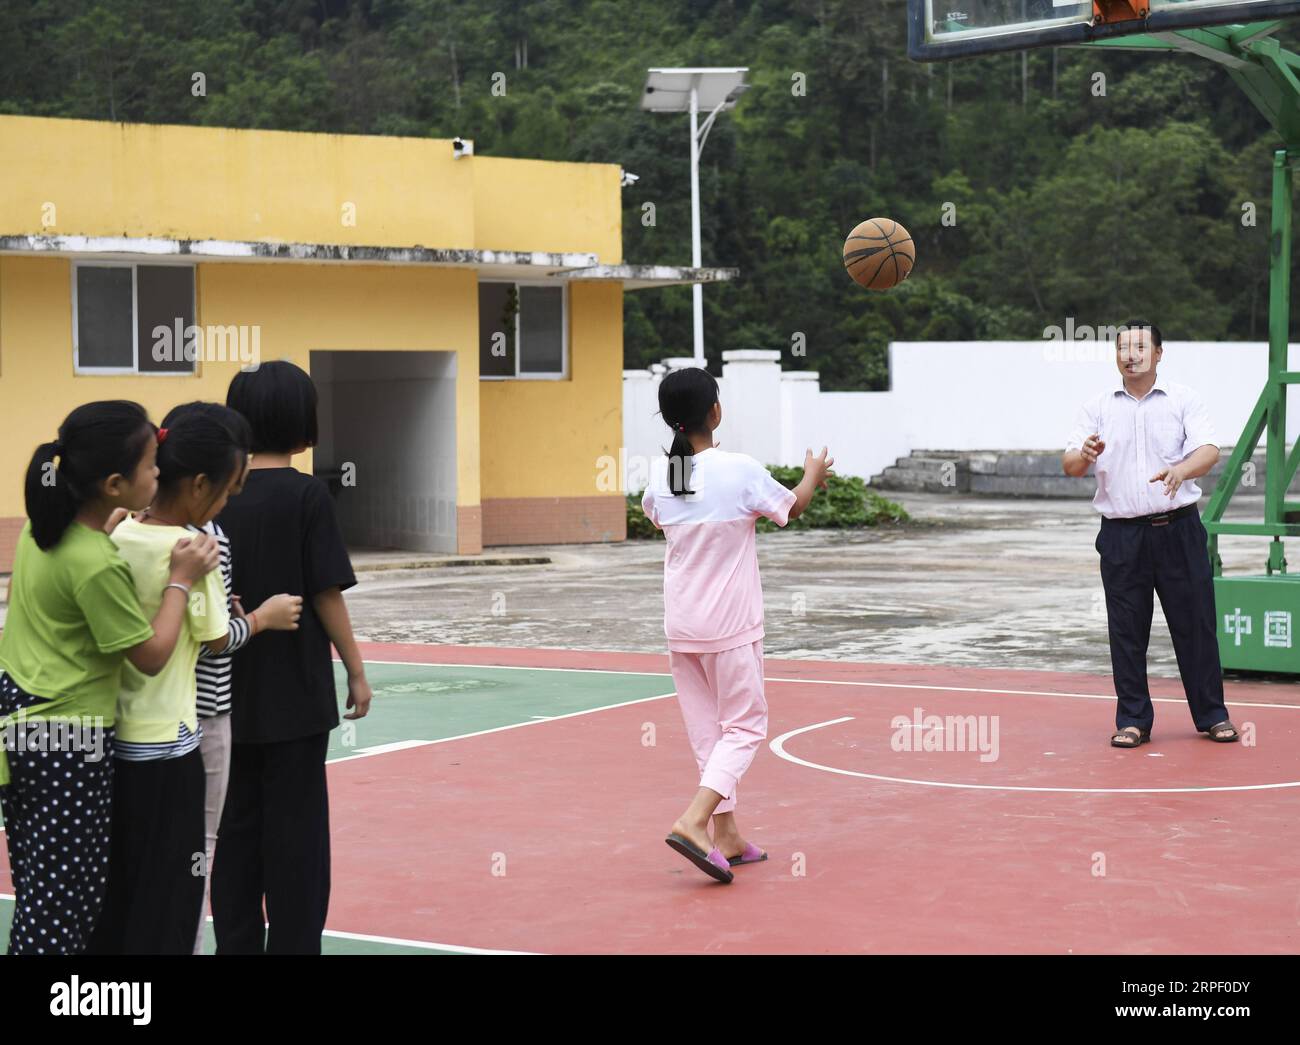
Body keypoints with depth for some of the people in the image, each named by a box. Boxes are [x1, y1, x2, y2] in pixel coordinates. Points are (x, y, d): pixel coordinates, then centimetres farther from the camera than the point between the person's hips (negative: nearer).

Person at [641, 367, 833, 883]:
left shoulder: (659, 474, -2)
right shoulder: (740, 470, -16)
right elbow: (791, 508, 3)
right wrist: (813, 475, 24)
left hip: (680, 625, 5)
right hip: (731, 626, -5)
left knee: (706, 729, 13)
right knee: (744, 726, 4)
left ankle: (726, 837, 18)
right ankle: (693, 821, -13)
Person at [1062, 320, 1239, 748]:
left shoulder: (1184, 400, 3)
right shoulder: (1097, 408, 7)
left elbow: (1209, 451, -9)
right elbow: (1070, 465, 1)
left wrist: (1181, 470, -31)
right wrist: (1084, 456, -23)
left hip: (1178, 529, -1)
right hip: (1121, 533, 1)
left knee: (1195, 624, 2)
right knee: (1126, 630, 2)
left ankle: (1212, 715, 14)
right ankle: (1133, 720, 11)